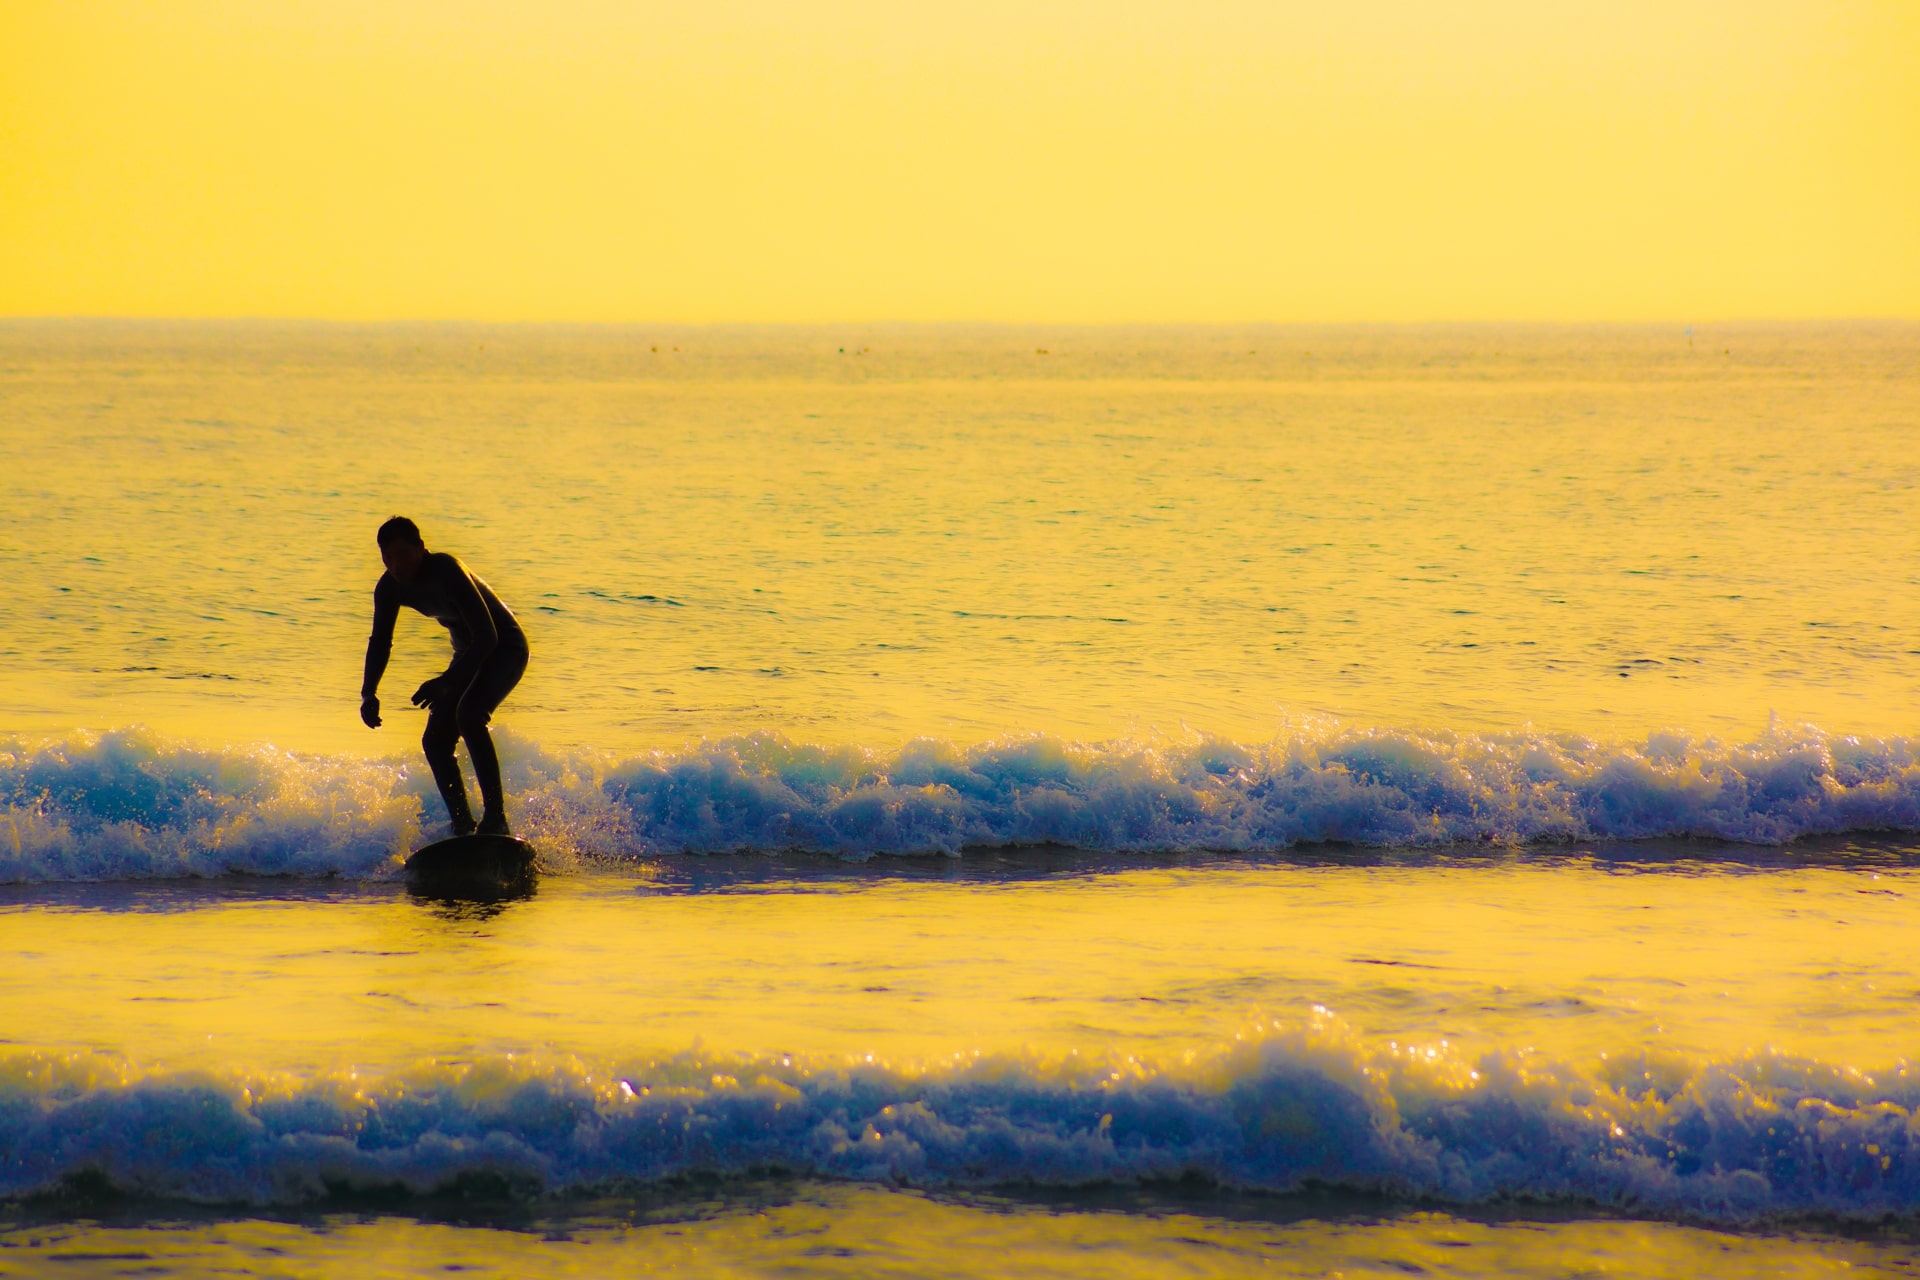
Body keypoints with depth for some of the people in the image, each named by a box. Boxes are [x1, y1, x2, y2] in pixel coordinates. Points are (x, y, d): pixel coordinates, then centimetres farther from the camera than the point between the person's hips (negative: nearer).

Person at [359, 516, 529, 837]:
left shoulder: (446, 571, -30)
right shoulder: (390, 588, -9)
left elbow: (487, 636, -34)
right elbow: (380, 642, 2)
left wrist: (445, 682, -43)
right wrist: (369, 693, -16)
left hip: (505, 646, -8)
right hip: (468, 653, 8)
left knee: (469, 714, -32)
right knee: (435, 741, -1)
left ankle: (496, 818, -31)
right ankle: (463, 826, 9)